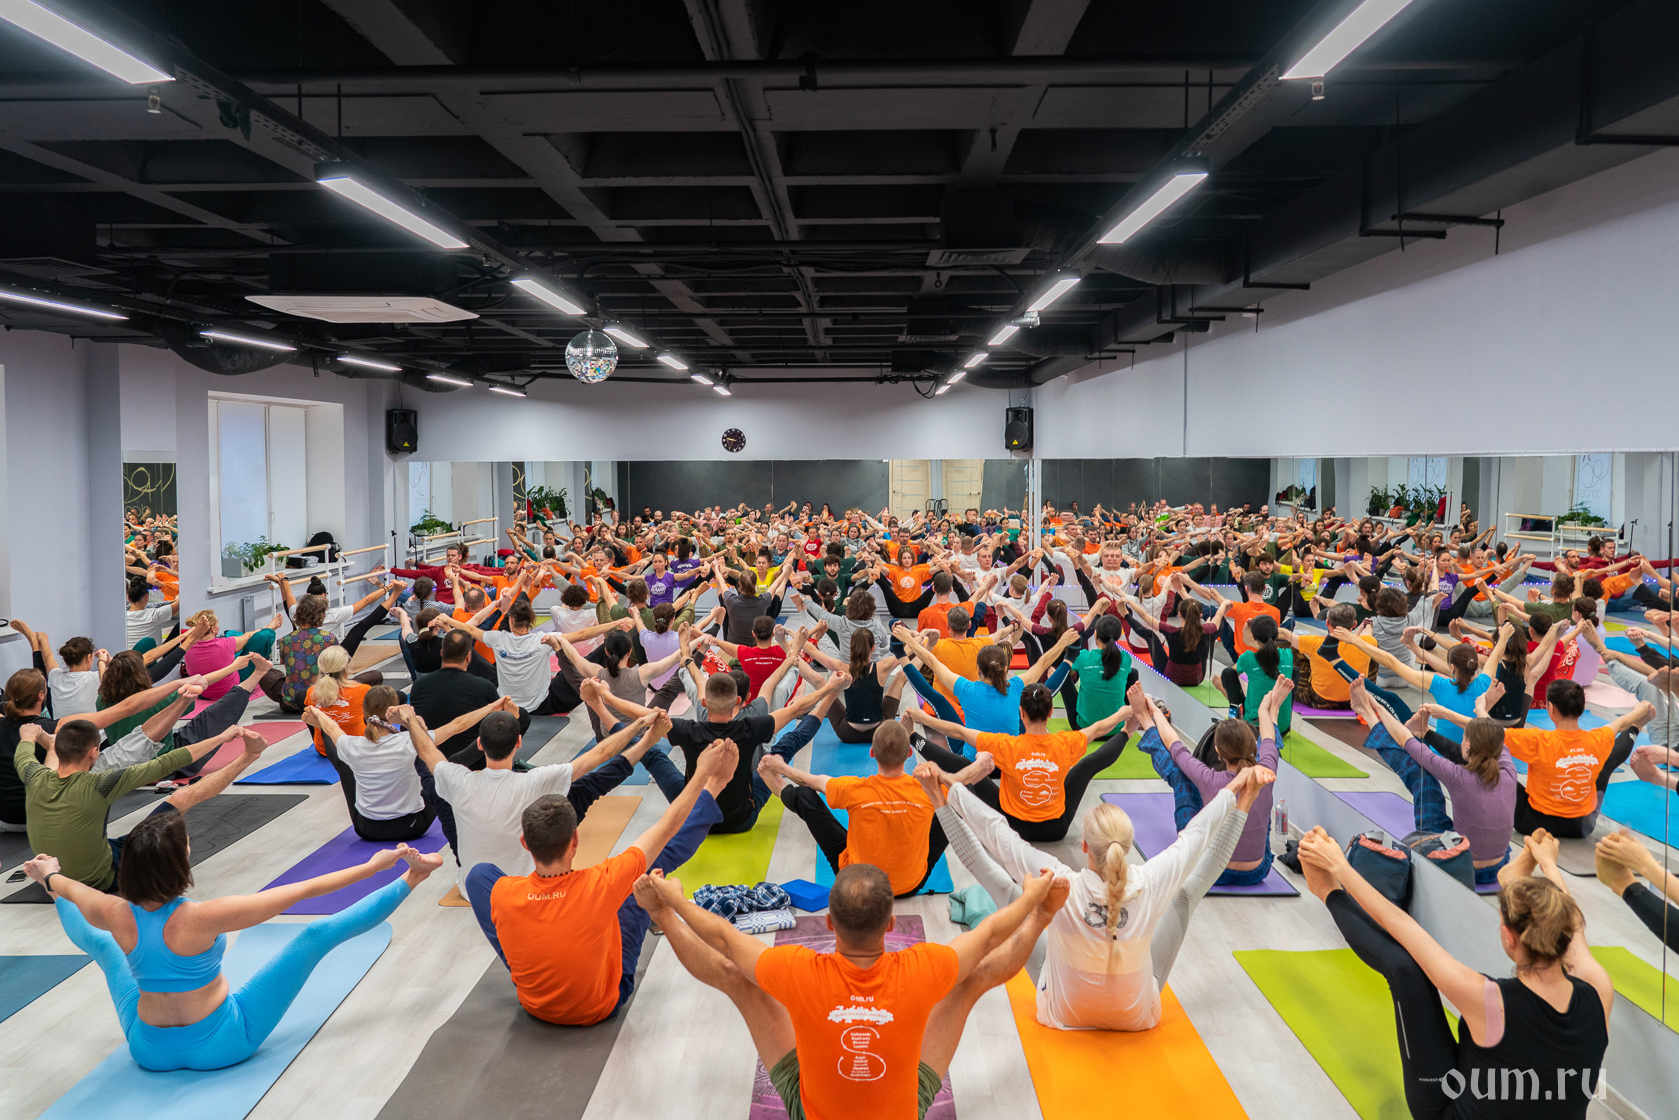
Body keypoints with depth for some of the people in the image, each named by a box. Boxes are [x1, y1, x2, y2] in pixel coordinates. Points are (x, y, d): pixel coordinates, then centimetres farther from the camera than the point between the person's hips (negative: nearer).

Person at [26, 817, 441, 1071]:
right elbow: (300, 891, -30)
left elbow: (73, 889, 7)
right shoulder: (201, 918, -34)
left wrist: (49, 876, 30)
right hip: (222, 1046, -5)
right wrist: (371, 866, -22)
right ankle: (409, 881, 8)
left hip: (150, 1049, 5)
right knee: (317, 935, -3)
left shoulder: (116, 915, -19)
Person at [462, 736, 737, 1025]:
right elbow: (666, 829, -22)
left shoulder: (502, 894, -27)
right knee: (654, 862, -4)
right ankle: (713, 789, 20)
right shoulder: (600, 885, -34)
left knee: (479, 872, 8)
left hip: (534, 1004, 2)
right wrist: (704, 773, -12)